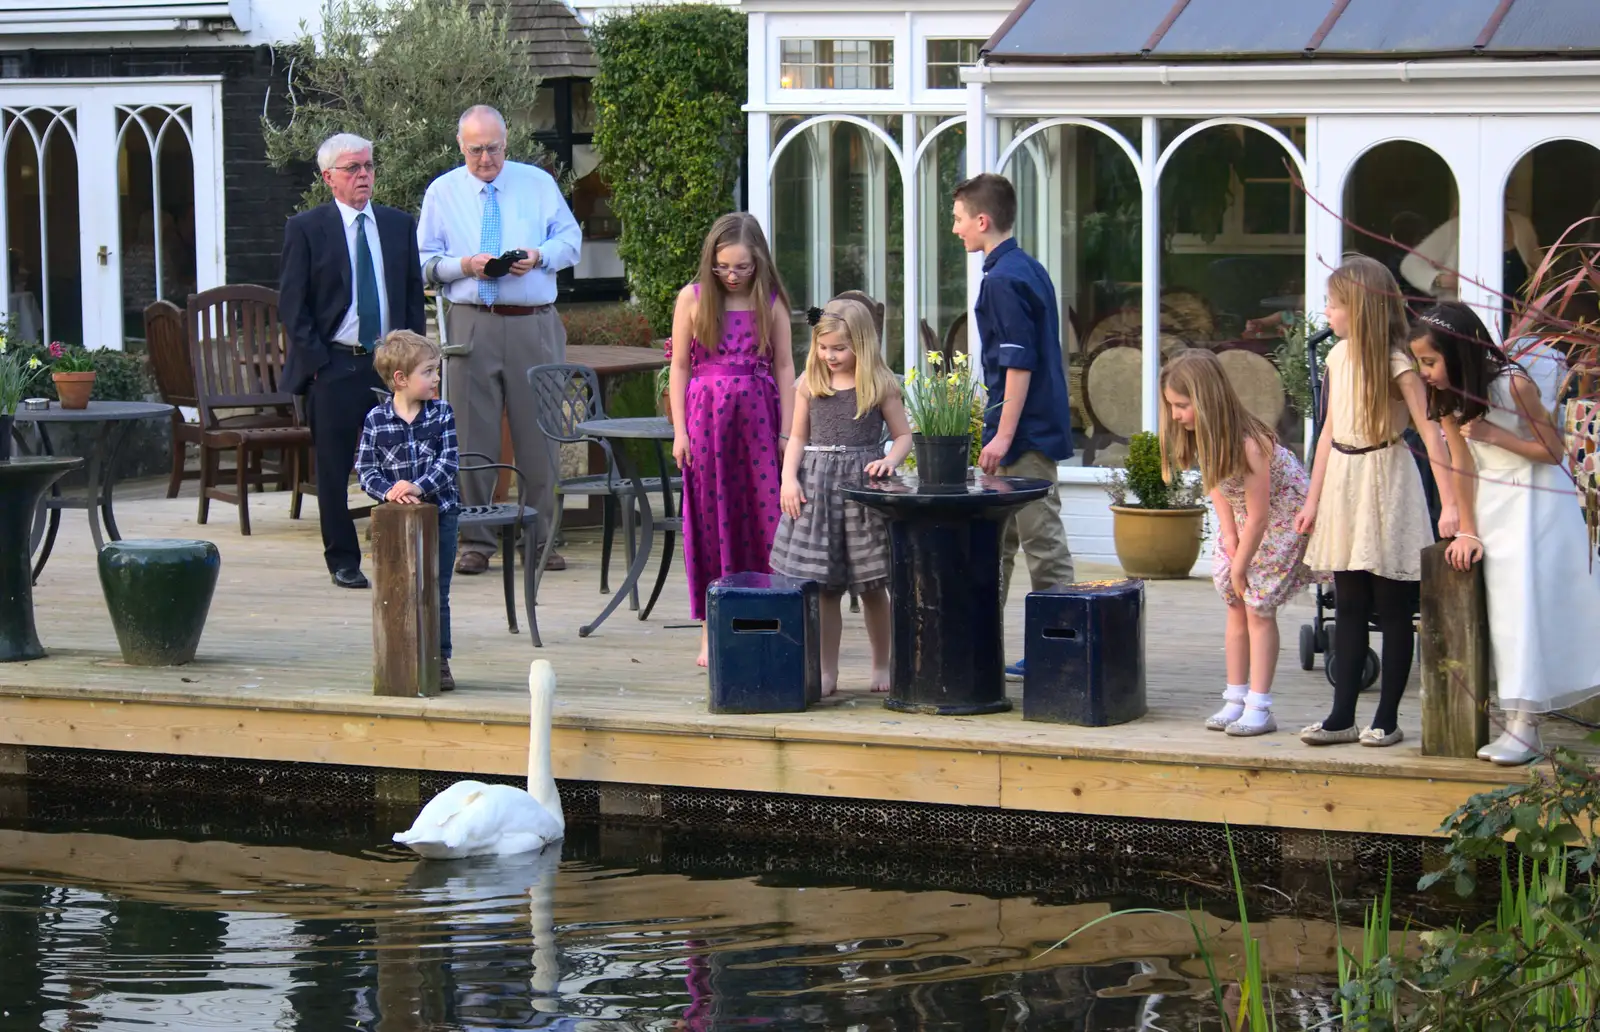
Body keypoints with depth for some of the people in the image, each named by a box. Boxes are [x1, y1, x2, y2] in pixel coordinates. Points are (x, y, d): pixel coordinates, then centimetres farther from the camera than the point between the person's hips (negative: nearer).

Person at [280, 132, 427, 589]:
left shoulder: (399, 225, 11)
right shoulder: (305, 229, 0)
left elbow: (414, 294, 15)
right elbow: (292, 305, -1)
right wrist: (316, 360, -8)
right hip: (334, 366, -3)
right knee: (334, 469, 2)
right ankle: (343, 560, 11)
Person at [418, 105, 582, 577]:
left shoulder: (538, 184, 11)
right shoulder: (441, 193, 10)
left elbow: (570, 240, 10)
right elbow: (427, 260, 9)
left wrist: (539, 257, -10)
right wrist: (464, 265, -11)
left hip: (534, 325, 0)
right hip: (471, 323, 0)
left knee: (538, 432, 1)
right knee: (472, 433, -2)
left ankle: (541, 539, 9)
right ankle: (475, 542, 4)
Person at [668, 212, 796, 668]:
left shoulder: (771, 303, 3)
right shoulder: (693, 299, 2)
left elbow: (784, 366, 6)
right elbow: (679, 366, 4)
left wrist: (787, 432, 2)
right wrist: (680, 430, -1)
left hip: (757, 416, 0)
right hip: (707, 417, 0)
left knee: (764, 513, -4)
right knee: (710, 517, 2)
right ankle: (711, 631, 5)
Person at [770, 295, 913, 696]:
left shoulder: (880, 385, 0)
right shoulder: (810, 384, 6)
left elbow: (903, 435, 5)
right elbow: (797, 437, 10)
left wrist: (889, 461, -15)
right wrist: (788, 479, -4)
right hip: (816, 485, 2)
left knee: (872, 586, 5)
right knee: (821, 584, 2)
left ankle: (881, 665, 19)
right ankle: (827, 671, 10)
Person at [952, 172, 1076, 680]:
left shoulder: (1004, 280, -16)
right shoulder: (1028, 269, 15)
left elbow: (1019, 364, -21)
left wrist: (1004, 435, -20)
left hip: (1025, 433, -10)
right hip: (1040, 427, 10)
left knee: (1042, 541, -6)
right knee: (997, 541, 15)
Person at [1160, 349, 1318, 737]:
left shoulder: (1249, 444, -34)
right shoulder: (1204, 439, -10)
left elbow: (1258, 516, -27)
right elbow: (1219, 493, -2)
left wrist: (1240, 567, -17)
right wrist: (1230, 541, -12)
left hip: (1279, 520, -8)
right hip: (1241, 521, 8)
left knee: (1259, 609, -8)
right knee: (1237, 607, 8)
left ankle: (1259, 707, -4)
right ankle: (1236, 700, 14)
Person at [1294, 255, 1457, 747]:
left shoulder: (1397, 365, -13)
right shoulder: (1337, 358, 7)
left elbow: (1430, 433, -18)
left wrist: (1450, 504, -26)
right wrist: (1313, 500, 15)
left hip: (1385, 481, -7)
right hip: (1342, 482, 7)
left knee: (1392, 606, 0)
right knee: (1348, 604, 8)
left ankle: (1387, 718, 6)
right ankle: (1342, 716, 10)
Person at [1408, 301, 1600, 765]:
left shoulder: (1514, 384, -19)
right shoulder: (1448, 395, -2)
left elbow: (1553, 449, -14)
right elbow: (1461, 462, -1)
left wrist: (1494, 434, -21)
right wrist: (1468, 531, -5)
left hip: (1533, 504, -6)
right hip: (1490, 507, 6)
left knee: (1525, 603, -13)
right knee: (1498, 608, 3)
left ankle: (1524, 727, -15)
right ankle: (1519, 719, 7)